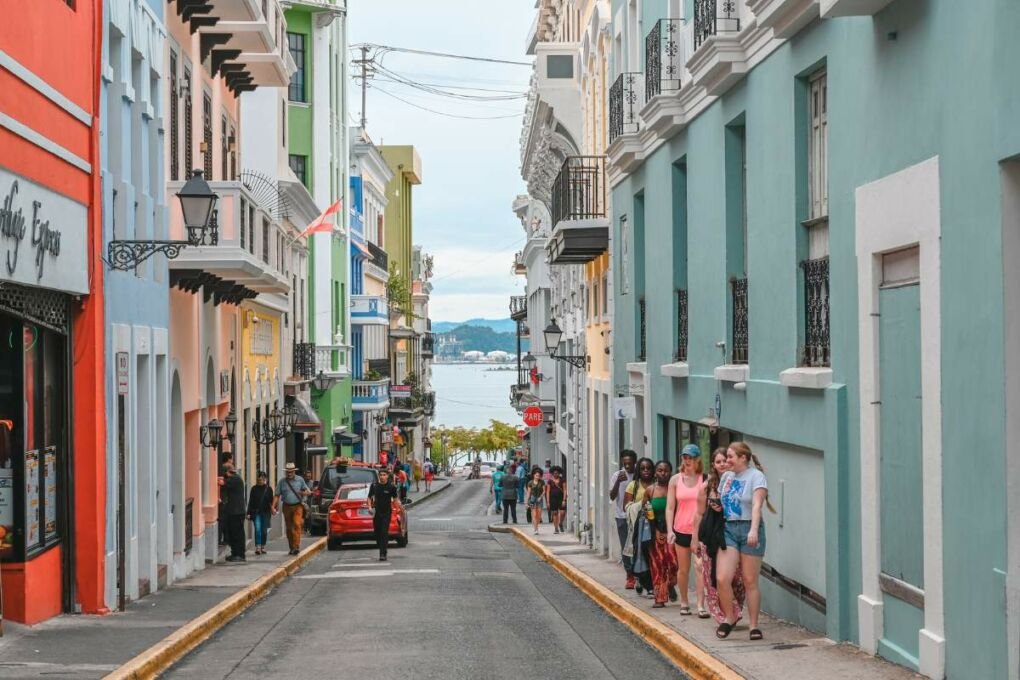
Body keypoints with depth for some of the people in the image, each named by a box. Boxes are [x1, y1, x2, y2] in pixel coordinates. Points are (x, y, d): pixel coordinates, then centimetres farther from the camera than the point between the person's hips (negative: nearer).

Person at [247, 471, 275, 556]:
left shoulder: (268, 489, 4)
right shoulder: (254, 489, 4)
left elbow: (271, 501, 8)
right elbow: (250, 501, 4)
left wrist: (272, 509, 0)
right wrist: (249, 513, 0)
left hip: (265, 513, 1)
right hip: (256, 512, -1)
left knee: (264, 530, 5)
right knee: (257, 529, -12)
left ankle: (263, 547, 17)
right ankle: (257, 547, -14)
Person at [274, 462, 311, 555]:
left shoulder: (300, 480, 4)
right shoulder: (282, 482, 6)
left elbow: (309, 492, 7)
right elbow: (277, 495, 5)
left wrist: (301, 493, -13)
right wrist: (273, 507, -6)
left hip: (297, 506, -2)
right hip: (287, 507, 2)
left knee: (297, 524, -19)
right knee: (289, 528, 7)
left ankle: (297, 546, -22)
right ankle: (292, 548, 19)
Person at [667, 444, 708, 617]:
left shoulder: (705, 480, -1)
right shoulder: (675, 480, 4)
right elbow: (670, 507, 4)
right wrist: (669, 529, -4)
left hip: (699, 530, -2)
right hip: (681, 530, 2)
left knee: (700, 566, -13)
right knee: (683, 569, 11)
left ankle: (701, 606, -15)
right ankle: (684, 603, 26)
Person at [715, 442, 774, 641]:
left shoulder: (756, 476, -5)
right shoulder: (726, 476, 15)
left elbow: (757, 505, -18)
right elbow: (719, 501, 27)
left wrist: (753, 530, -30)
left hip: (749, 529, -5)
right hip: (728, 529, 5)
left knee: (750, 581, -1)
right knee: (722, 578, -9)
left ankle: (754, 626, 8)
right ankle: (729, 618, 10)